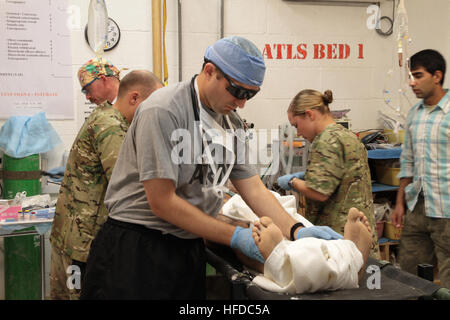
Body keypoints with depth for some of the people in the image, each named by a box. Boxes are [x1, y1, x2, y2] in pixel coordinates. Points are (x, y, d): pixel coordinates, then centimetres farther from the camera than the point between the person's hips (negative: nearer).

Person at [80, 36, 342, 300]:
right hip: (138, 250, -6)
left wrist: (296, 230, -11)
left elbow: (254, 189, 5)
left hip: (190, 247, 7)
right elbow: (161, 201, -20)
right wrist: (235, 236, -19)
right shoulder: (163, 111, -18)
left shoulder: (232, 122, 6)